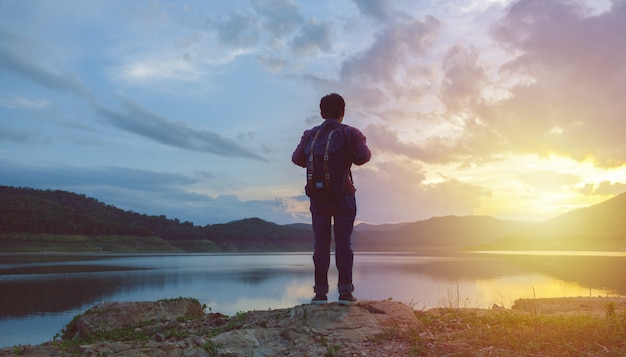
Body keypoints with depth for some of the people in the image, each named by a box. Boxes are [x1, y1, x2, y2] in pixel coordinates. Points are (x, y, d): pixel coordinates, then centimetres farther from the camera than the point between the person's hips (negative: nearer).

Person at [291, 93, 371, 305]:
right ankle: (345, 291, -1)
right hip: (343, 195, -2)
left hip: (318, 195, 2)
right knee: (344, 243, 1)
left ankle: (320, 292, 3)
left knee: (320, 243, 4)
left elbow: (297, 158, -1)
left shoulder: (310, 134, 6)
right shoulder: (351, 133, 1)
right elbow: (364, 156, -10)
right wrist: (349, 159, 10)